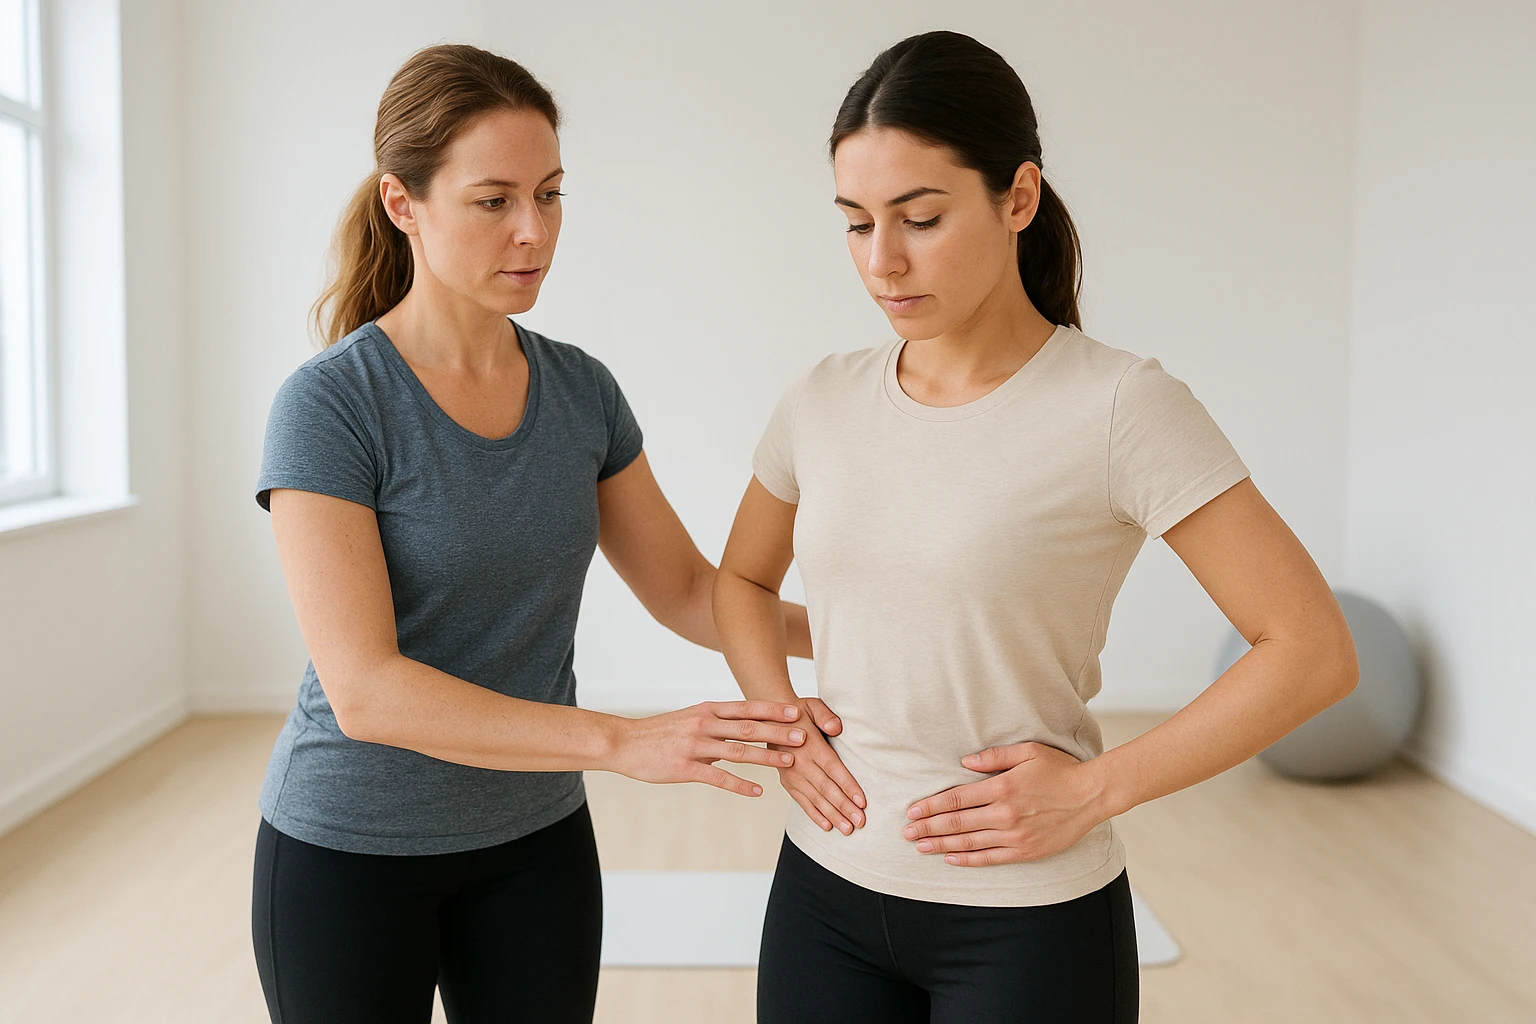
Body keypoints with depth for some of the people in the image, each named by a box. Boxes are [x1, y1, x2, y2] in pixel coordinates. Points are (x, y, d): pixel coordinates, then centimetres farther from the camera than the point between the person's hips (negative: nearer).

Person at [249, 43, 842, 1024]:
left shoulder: (583, 391, -2)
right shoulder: (330, 404, -18)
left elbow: (687, 591, 3)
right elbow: (365, 689, -25)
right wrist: (624, 740, -34)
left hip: (534, 840, 4)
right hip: (351, 849, -4)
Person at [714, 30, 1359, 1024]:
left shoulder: (1120, 407, -14)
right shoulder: (824, 401, -1)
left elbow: (1313, 650, -12)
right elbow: (743, 579, 16)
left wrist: (1092, 791, -16)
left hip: (1028, 921, -4)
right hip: (827, 886, 4)